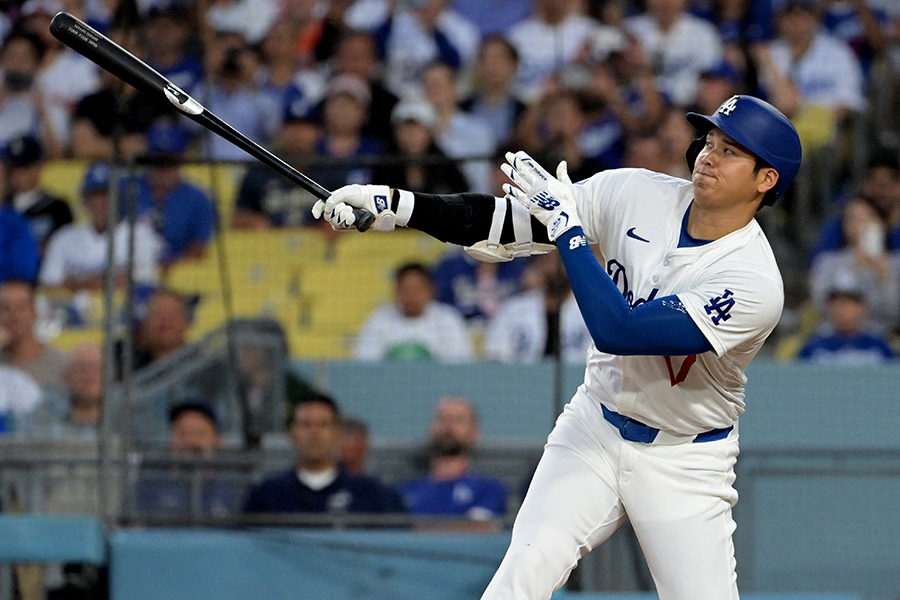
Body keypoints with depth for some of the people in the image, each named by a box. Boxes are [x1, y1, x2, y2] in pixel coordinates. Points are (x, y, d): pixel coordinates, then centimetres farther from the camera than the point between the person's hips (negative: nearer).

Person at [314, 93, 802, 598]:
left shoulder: (755, 282, -25)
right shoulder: (636, 194, -8)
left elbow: (618, 330, -31)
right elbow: (505, 221, -7)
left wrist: (566, 225, -27)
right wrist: (393, 206, -16)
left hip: (684, 462, -3)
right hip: (594, 426, 3)